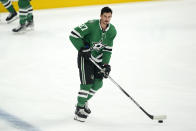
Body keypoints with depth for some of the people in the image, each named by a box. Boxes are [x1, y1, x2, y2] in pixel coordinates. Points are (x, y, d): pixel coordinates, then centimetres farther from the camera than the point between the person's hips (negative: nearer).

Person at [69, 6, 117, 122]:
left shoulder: (112, 31, -6)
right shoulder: (91, 25, -24)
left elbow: (108, 49, 1)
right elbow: (74, 35, -24)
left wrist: (106, 64, -8)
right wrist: (83, 49, -26)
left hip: (98, 58, 6)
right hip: (85, 57, -6)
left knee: (98, 84, 6)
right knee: (87, 83, -13)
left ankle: (84, 101, 30)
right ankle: (79, 108, 1)